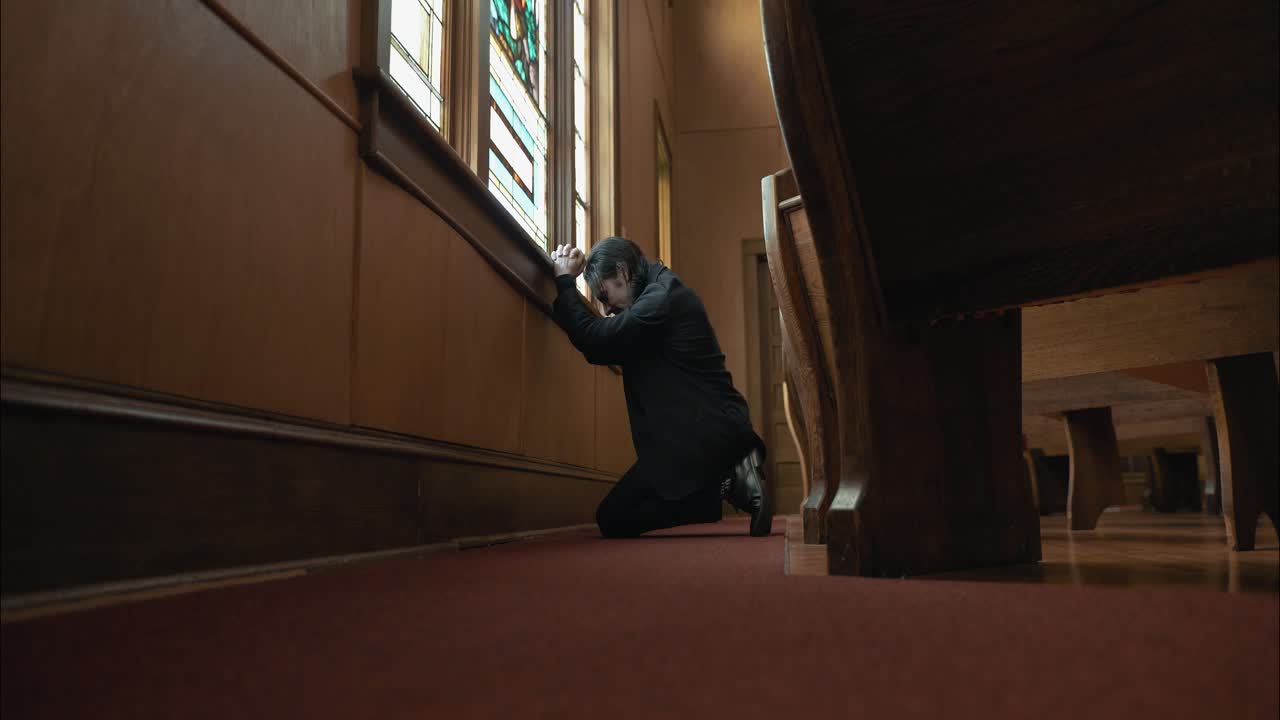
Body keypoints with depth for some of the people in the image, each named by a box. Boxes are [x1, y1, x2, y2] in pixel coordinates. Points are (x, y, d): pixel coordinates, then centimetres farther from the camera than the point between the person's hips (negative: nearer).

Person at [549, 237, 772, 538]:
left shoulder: (662, 298, -15)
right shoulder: (662, 295, 18)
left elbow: (595, 340, -18)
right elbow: (605, 348, 22)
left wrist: (565, 281, -6)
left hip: (705, 433, -10)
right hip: (708, 429, 10)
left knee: (613, 519, -4)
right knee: (628, 508, 19)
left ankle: (726, 484, -8)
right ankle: (731, 478, 5)